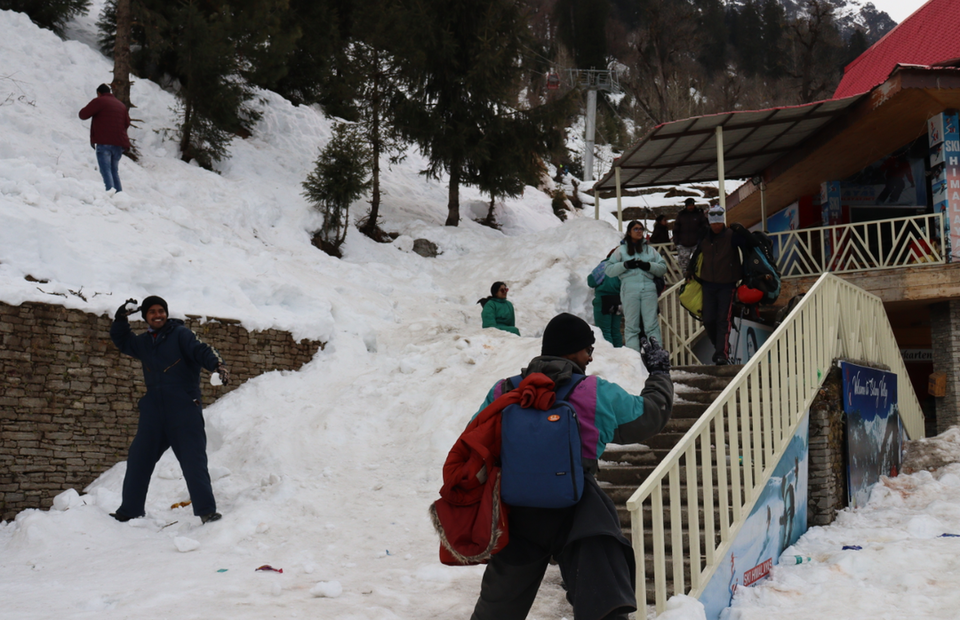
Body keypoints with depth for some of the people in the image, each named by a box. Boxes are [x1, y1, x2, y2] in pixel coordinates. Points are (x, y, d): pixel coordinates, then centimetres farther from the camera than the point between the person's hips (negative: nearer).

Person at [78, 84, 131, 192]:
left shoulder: (99, 101, -1)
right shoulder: (121, 104, 18)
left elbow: (83, 115, -2)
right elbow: (127, 123, 21)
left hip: (104, 143, -6)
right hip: (119, 143, 6)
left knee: (106, 171, -11)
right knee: (114, 171, 14)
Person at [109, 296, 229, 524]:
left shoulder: (180, 334, -4)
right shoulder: (143, 342, 15)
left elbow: (201, 350, -17)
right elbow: (121, 341, 32)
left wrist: (217, 364, -38)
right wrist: (120, 320, 13)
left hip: (184, 411, -6)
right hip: (153, 413, 6)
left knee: (194, 461, -8)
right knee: (138, 460, 10)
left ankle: (206, 510, -4)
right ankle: (130, 510, 25)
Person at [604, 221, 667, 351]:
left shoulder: (649, 249, 21)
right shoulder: (621, 250, 15)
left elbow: (663, 267, 14)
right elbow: (609, 270, 7)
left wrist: (649, 266, -4)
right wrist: (625, 265, -7)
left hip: (649, 289, 1)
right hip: (630, 290, -1)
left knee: (652, 324, -5)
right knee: (631, 325, -4)